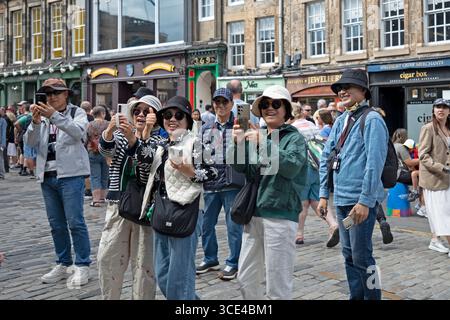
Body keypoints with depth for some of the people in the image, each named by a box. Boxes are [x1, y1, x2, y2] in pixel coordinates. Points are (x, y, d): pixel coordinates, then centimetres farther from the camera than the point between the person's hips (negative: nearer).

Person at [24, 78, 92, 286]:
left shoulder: (77, 112, 3)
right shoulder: (43, 115, 14)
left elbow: (78, 132, -19)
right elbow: (30, 142, 2)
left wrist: (55, 116, -29)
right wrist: (35, 122, -16)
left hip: (70, 174, -5)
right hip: (47, 176, 5)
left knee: (75, 222, -6)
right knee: (56, 224, 10)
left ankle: (82, 266, 2)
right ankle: (63, 264, 20)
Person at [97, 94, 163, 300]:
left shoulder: (158, 141, -3)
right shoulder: (120, 135, 9)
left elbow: (147, 173, -20)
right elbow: (105, 149, -13)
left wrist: (133, 138, -33)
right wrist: (110, 129, -35)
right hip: (118, 205, 4)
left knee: (143, 262, 0)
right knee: (107, 257, 7)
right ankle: (108, 297, 25)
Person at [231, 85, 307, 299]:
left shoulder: (294, 137, -4)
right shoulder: (257, 134, 12)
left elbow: (291, 167, -21)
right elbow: (242, 168, 6)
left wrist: (264, 143, -25)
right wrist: (238, 143, -10)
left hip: (280, 215, -6)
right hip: (254, 212, 6)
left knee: (277, 286, 0)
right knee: (245, 278, 15)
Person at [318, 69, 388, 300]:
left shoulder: (371, 120, -10)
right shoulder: (341, 121, 14)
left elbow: (375, 163, -17)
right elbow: (326, 157, 16)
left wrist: (365, 201, -21)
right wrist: (324, 194, 13)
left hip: (361, 200, -8)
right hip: (341, 199, 8)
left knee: (361, 256, -3)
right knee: (349, 254, 16)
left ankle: (372, 297, 11)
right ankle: (356, 296, 28)